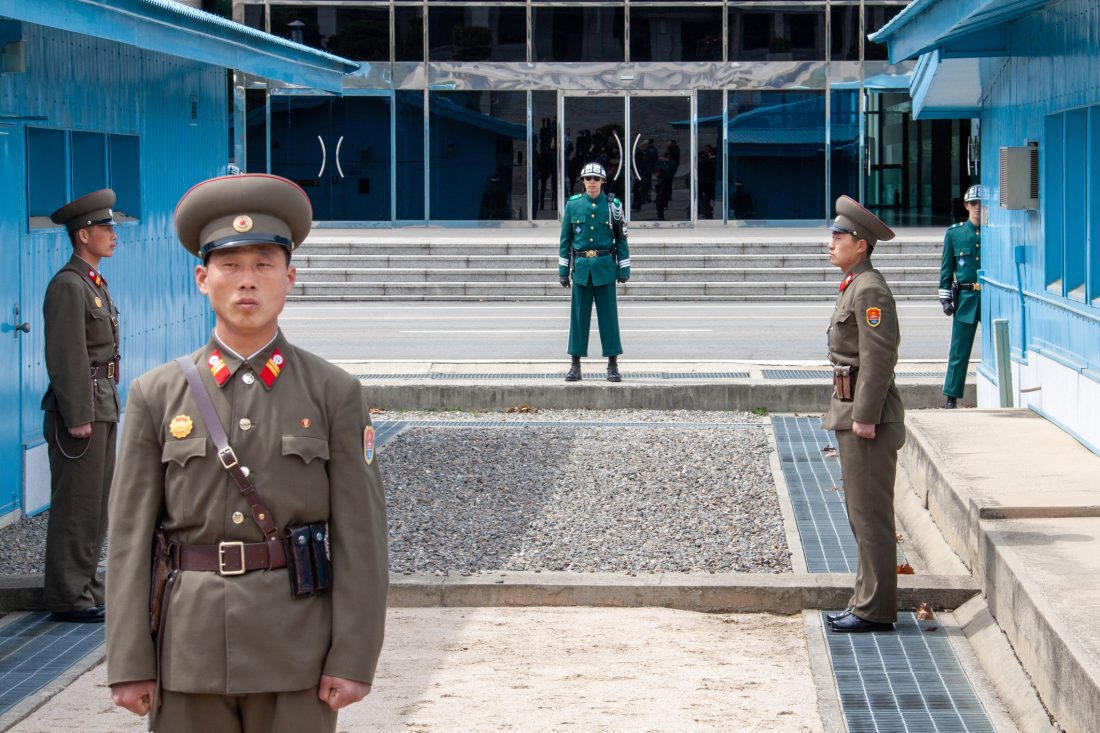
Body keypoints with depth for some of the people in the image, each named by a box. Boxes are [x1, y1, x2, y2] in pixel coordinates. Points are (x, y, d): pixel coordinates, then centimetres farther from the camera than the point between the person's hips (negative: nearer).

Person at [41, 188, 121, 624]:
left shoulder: (93, 284, 16)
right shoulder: (67, 286, -14)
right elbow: (65, 355, -19)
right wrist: (77, 417, -21)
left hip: (102, 405, 10)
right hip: (80, 407, -10)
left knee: (96, 502, 13)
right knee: (76, 505, -5)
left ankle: (84, 588, 20)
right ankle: (68, 599, -1)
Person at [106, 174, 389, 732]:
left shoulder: (335, 394, 2)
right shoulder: (156, 396, 4)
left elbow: (360, 534, -1)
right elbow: (131, 536, 2)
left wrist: (353, 658, -7)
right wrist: (129, 663, -3)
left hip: (297, 647, -1)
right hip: (190, 645, 1)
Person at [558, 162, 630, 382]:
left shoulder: (612, 205, 2)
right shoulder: (573, 205, 4)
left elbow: (621, 238, 5)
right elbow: (565, 239, 8)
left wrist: (624, 268, 1)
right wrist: (563, 269, 5)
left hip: (605, 266, -1)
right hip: (581, 266, 1)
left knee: (608, 315, 1)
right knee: (579, 316, 3)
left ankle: (613, 365, 6)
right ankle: (575, 365, 9)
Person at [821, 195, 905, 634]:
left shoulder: (871, 290, -16)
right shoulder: (854, 286, 16)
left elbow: (879, 357, -22)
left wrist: (865, 417, -23)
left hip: (868, 419, -11)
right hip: (852, 414, 11)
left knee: (870, 514, -6)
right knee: (861, 513, 14)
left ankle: (875, 610, -1)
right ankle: (868, 602, 21)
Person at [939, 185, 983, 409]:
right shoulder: (954, 233, 6)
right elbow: (947, 268, 9)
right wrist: (945, 298, 2)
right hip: (965, 298, 0)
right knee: (959, 351, 1)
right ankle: (951, 397, 6)